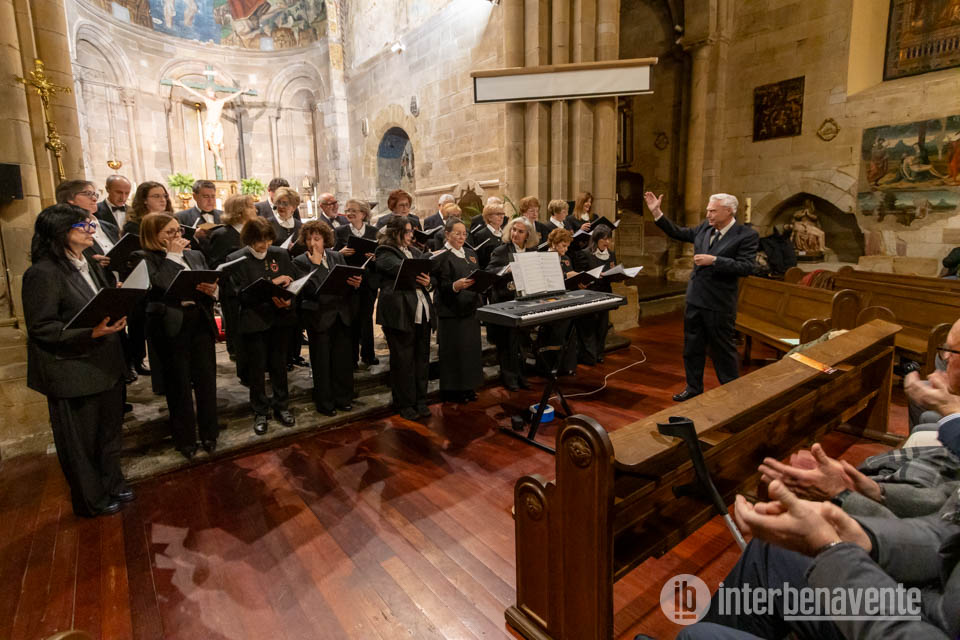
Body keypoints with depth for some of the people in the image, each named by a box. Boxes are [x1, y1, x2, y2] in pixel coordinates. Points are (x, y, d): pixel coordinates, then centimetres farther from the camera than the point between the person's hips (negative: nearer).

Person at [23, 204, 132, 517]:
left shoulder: (88, 266, 11)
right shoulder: (43, 272, -17)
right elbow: (41, 328, -19)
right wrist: (91, 332, -29)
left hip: (104, 365, 8)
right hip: (73, 373, -8)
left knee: (109, 430, 19)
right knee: (80, 441, 10)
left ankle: (111, 483, 38)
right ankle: (91, 499, 28)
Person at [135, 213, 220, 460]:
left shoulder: (195, 255, 12)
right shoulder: (144, 258, -3)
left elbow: (210, 285, 13)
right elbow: (159, 284, -20)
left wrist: (212, 289, -10)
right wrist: (173, 254, -11)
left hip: (201, 323, 4)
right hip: (170, 327, -4)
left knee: (206, 378, 8)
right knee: (179, 384, 8)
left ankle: (209, 432, 24)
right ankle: (185, 438, 24)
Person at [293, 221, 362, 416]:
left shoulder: (336, 257, 9)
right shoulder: (300, 262, -4)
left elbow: (348, 280, 9)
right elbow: (310, 290, -16)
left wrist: (356, 283, -12)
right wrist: (316, 265, -15)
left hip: (341, 315, 4)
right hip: (319, 317, -4)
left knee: (343, 359, 10)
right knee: (321, 362, 6)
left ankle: (342, 398, 26)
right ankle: (324, 403, 21)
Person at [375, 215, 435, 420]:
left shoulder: (415, 252, 20)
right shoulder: (385, 254, -2)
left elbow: (427, 275, 15)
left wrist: (429, 282, -10)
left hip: (422, 312, 6)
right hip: (400, 313, -6)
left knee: (422, 358, 10)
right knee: (403, 361, 2)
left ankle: (420, 401, 23)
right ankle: (405, 404, 15)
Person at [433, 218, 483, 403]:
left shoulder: (470, 253, 15)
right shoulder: (441, 257, -8)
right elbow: (441, 286, -15)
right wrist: (456, 286, -33)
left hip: (470, 307, 7)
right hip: (451, 310, -7)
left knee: (472, 348, 10)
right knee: (453, 351, -4)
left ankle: (468, 386, 23)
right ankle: (452, 390, 9)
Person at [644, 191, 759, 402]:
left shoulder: (746, 235, -12)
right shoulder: (705, 228, 5)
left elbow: (746, 267, -20)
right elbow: (677, 233, 16)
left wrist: (713, 260, -23)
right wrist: (656, 212, 9)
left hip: (719, 305, -6)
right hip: (695, 299, 6)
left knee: (722, 350, 5)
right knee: (692, 347, 16)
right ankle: (694, 388, 31)